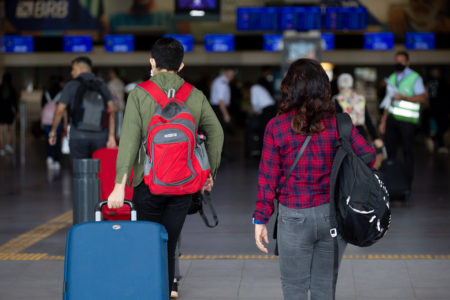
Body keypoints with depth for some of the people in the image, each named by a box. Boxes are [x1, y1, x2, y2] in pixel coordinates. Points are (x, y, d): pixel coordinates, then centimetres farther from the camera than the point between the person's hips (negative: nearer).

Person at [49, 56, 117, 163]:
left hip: (78, 137, -2)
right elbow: (111, 111, 2)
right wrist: (111, 136, -2)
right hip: (100, 138, 2)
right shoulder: (102, 85, 11)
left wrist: (53, 133, 10)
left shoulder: (71, 86, 3)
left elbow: (60, 111, 0)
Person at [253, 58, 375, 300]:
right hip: (333, 215, 2)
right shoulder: (338, 122, -4)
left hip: (295, 217, -2)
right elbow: (368, 156, -8)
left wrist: (260, 219, 0)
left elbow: (268, 178, -7)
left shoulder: (277, 126, -9)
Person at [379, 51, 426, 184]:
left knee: (408, 151, -1)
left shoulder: (415, 78, -2)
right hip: (392, 117, 5)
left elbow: (422, 97, -12)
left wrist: (404, 97, -20)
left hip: (407, 120, -5)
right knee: (390, 149, 4)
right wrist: (383, 121, 16)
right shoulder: (392, 78, 16)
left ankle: (408, 182, 5)